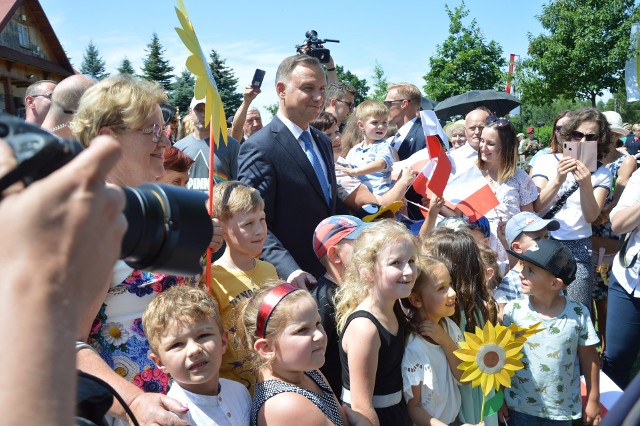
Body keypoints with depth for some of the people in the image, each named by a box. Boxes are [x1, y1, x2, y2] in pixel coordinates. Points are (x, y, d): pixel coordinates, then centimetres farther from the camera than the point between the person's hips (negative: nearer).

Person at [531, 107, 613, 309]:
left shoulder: (602, 174, 3)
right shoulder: (547, 162, -2)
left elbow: (591, 216, -8)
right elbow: (535, 208, -10)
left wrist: (585, 185, -24)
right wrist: (558, 180, -25)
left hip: (579, 250, 1)